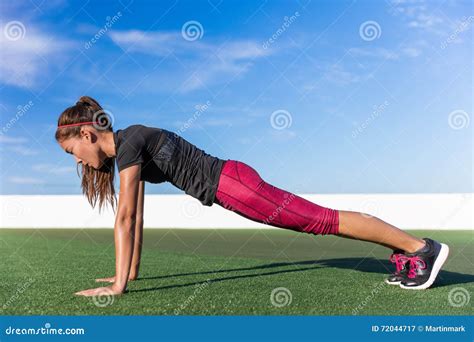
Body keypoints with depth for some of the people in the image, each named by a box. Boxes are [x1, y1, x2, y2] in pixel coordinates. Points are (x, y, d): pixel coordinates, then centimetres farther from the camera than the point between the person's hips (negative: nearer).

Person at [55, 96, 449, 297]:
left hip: (229, 183, -9)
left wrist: (118, 285, -16)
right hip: (227, 183, 9)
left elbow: (125, 217, -19)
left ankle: (422, 247, 6)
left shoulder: (129, 141, -15)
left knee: (323, 219, -4)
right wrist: (132, 270, 20)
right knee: (317, 219, 12)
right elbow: (137, 216, 17)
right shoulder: (122, 151, 13)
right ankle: (404, 252, 23)